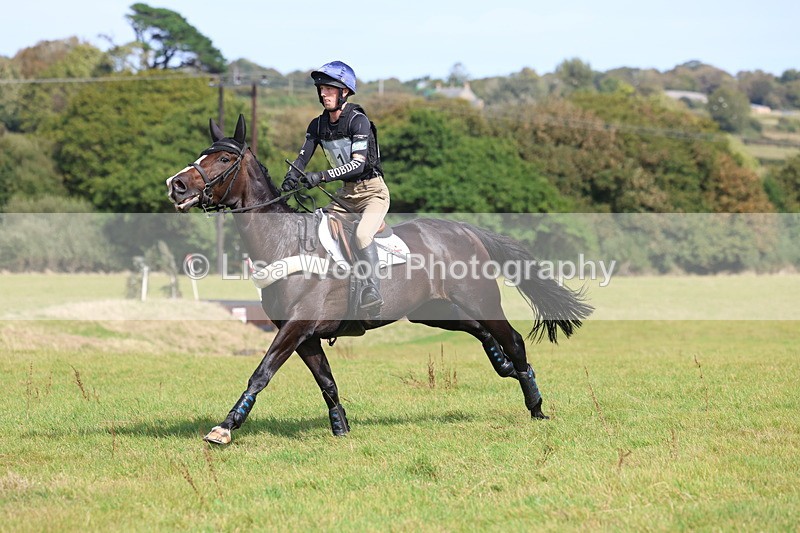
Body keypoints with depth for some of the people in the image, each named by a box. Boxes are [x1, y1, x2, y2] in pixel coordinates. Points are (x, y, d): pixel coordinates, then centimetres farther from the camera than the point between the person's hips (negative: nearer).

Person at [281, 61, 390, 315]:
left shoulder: (358, 120, -17)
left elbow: (358, 164, -26)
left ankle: (372, 292, -35)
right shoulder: (318, 125, 5)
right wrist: (292, 177, -26)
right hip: (346, 194, 8)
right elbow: (303, 157, -2)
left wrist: (321, 177, -36)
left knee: (362, 234, -33)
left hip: (372, 191, -8)